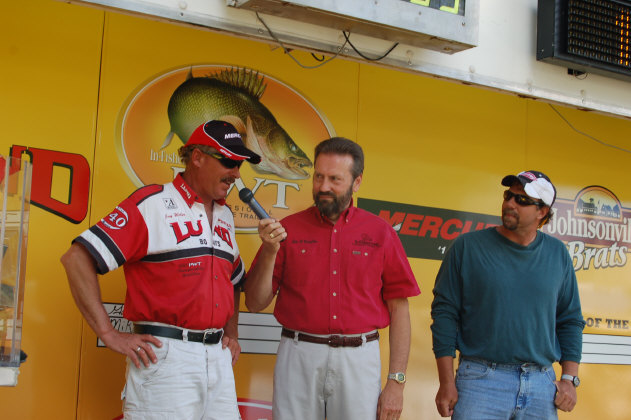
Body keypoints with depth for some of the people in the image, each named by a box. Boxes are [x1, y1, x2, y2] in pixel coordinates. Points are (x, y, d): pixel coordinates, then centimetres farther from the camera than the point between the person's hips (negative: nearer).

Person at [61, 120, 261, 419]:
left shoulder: (224, 215, 16)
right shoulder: (152, 203, -7)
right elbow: (77, 258, -12)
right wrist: (109, 334, -14)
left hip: (218, 358, 7)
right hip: (165, 357, -7)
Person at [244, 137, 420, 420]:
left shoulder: (381, 233, 3)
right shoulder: (288, 229, 3)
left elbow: (399, 309, 3)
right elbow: (255, 304, 3)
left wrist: (396, 382, -3)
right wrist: (270, 252, -13)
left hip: (359, 360, 0)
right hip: (299, 357, 0)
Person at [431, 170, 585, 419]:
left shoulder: (557, 254, 10)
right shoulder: (467, 247, 1)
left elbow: (570, 320, 15)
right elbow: (444, 312, -2)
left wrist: (569, 378, 6)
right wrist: (447, 382, -7)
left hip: (542, 384, 3)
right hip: (481, 382, -3)